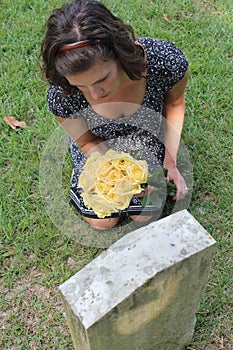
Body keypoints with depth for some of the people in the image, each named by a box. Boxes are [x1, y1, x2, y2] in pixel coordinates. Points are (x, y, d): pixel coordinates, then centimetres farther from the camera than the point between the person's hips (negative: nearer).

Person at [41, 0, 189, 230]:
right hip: (100, 154, 0)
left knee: (144, 216, 17)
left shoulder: (166, 61, -39)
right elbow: (88, 143, -17)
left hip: (148, 149, 0)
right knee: (101, 222, 16)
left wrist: (170, 161, -18)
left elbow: (174, 103, -13)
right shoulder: (61, 97, -38)